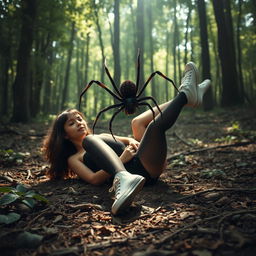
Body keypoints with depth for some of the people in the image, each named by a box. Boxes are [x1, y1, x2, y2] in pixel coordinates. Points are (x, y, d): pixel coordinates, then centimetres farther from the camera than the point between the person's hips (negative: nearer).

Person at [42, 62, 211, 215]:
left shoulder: (102, 137, 32)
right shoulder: (73, 158, 15)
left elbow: (132, 142, 24)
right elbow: (94, 179, -4)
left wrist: (133, 142, 0)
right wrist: (120, 160, -14)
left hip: (148, 168, 6)